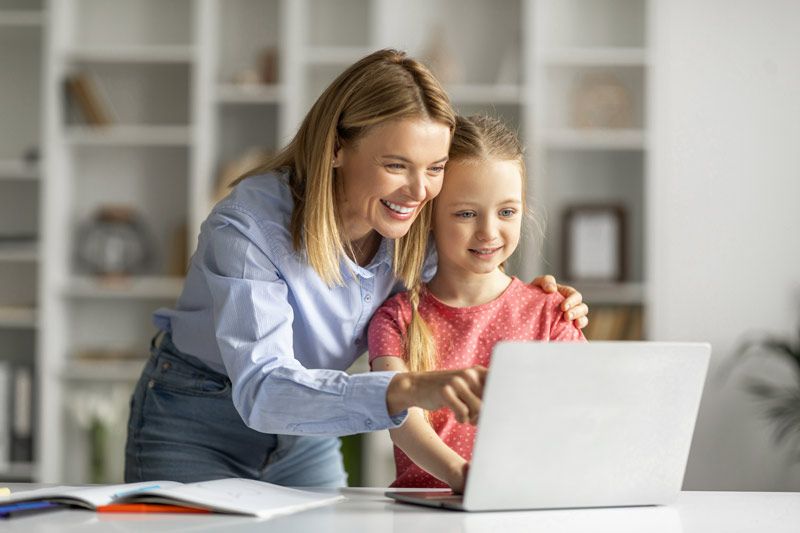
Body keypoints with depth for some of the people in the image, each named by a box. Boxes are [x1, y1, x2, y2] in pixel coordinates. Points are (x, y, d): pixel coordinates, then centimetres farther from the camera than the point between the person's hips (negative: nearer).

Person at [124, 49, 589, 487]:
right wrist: (408, 389, -56)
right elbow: (261, 390, -42)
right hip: (195, 431, -5)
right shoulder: (249, 227, -31)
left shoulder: (419, 230, -13)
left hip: (306, 440, 5)